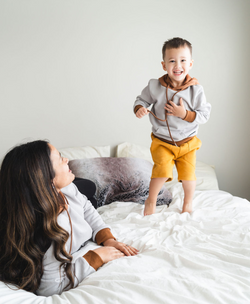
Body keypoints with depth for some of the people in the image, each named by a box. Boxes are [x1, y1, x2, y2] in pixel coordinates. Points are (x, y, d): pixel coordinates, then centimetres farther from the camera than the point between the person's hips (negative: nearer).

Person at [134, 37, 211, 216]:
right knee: (163, 171, -17)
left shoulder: (196, 90, -12)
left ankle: (188, 203, 32)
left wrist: (185, 114, -24)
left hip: (187, 142, 1)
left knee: (188, 174, 2)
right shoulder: (155, 86, -11)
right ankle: (151, 200, 10)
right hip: (162, 142, -1)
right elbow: (142, 99, 5)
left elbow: (204, 115, -9)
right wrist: (139, 108, -18)